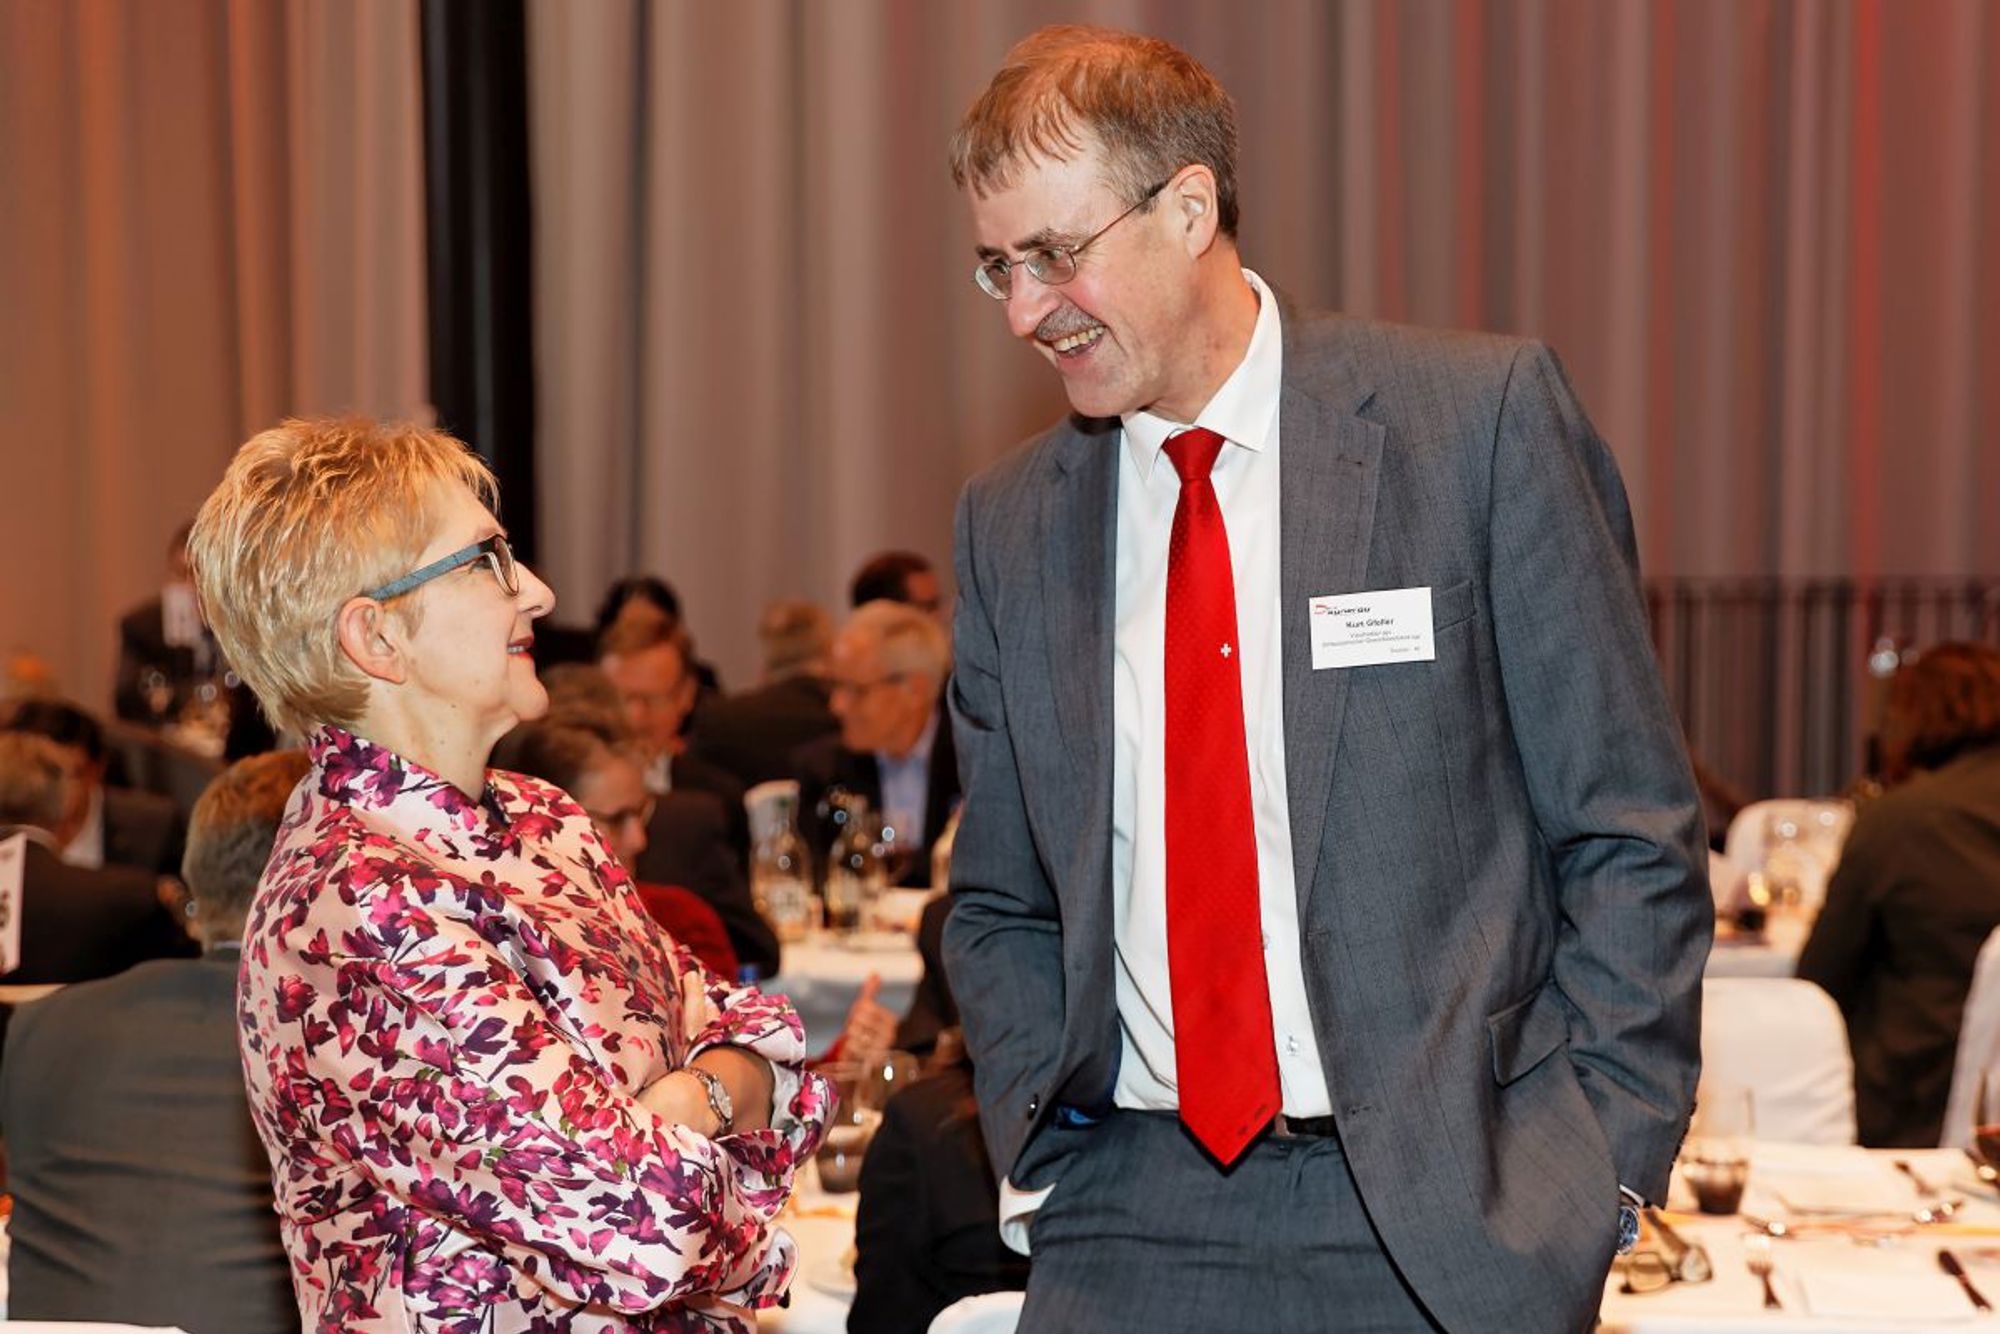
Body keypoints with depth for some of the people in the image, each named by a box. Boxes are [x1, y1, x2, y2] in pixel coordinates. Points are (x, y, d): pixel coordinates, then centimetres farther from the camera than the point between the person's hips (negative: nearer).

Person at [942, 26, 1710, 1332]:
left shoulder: (1482, 417, -5)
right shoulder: (1010, 521, 7)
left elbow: (1634, 832, -3)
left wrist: (1600, 1160, -9)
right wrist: (1044, 1161, 1)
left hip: (1444, 1219, -3)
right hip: (1127, 1227, 3)